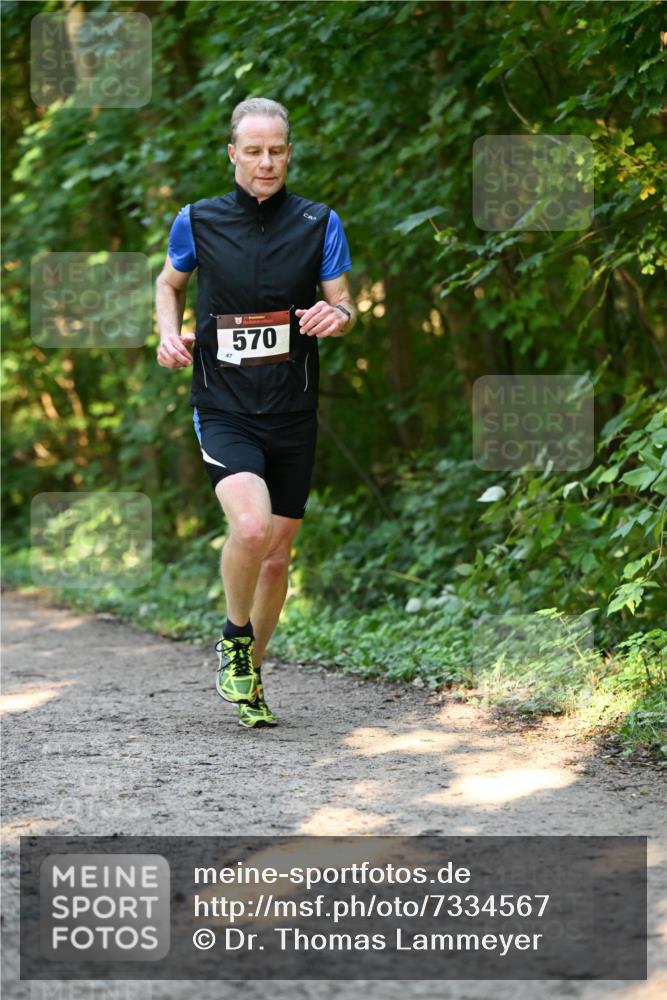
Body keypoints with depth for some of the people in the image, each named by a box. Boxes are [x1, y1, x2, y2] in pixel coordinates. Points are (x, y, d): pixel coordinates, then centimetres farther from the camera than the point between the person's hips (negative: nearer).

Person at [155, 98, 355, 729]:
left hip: (293, 415, 2)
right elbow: (169, 281, 17)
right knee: (251, 526, -25)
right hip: (223, 410, -2)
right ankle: (234, 637, 2)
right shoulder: (198, 221, -1)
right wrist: (169, 333, -2)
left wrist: (337, 315, -18)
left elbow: (345, 305, 6)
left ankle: (249, 674, 29)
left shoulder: (318, 223, 0)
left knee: (277, 556, 8)